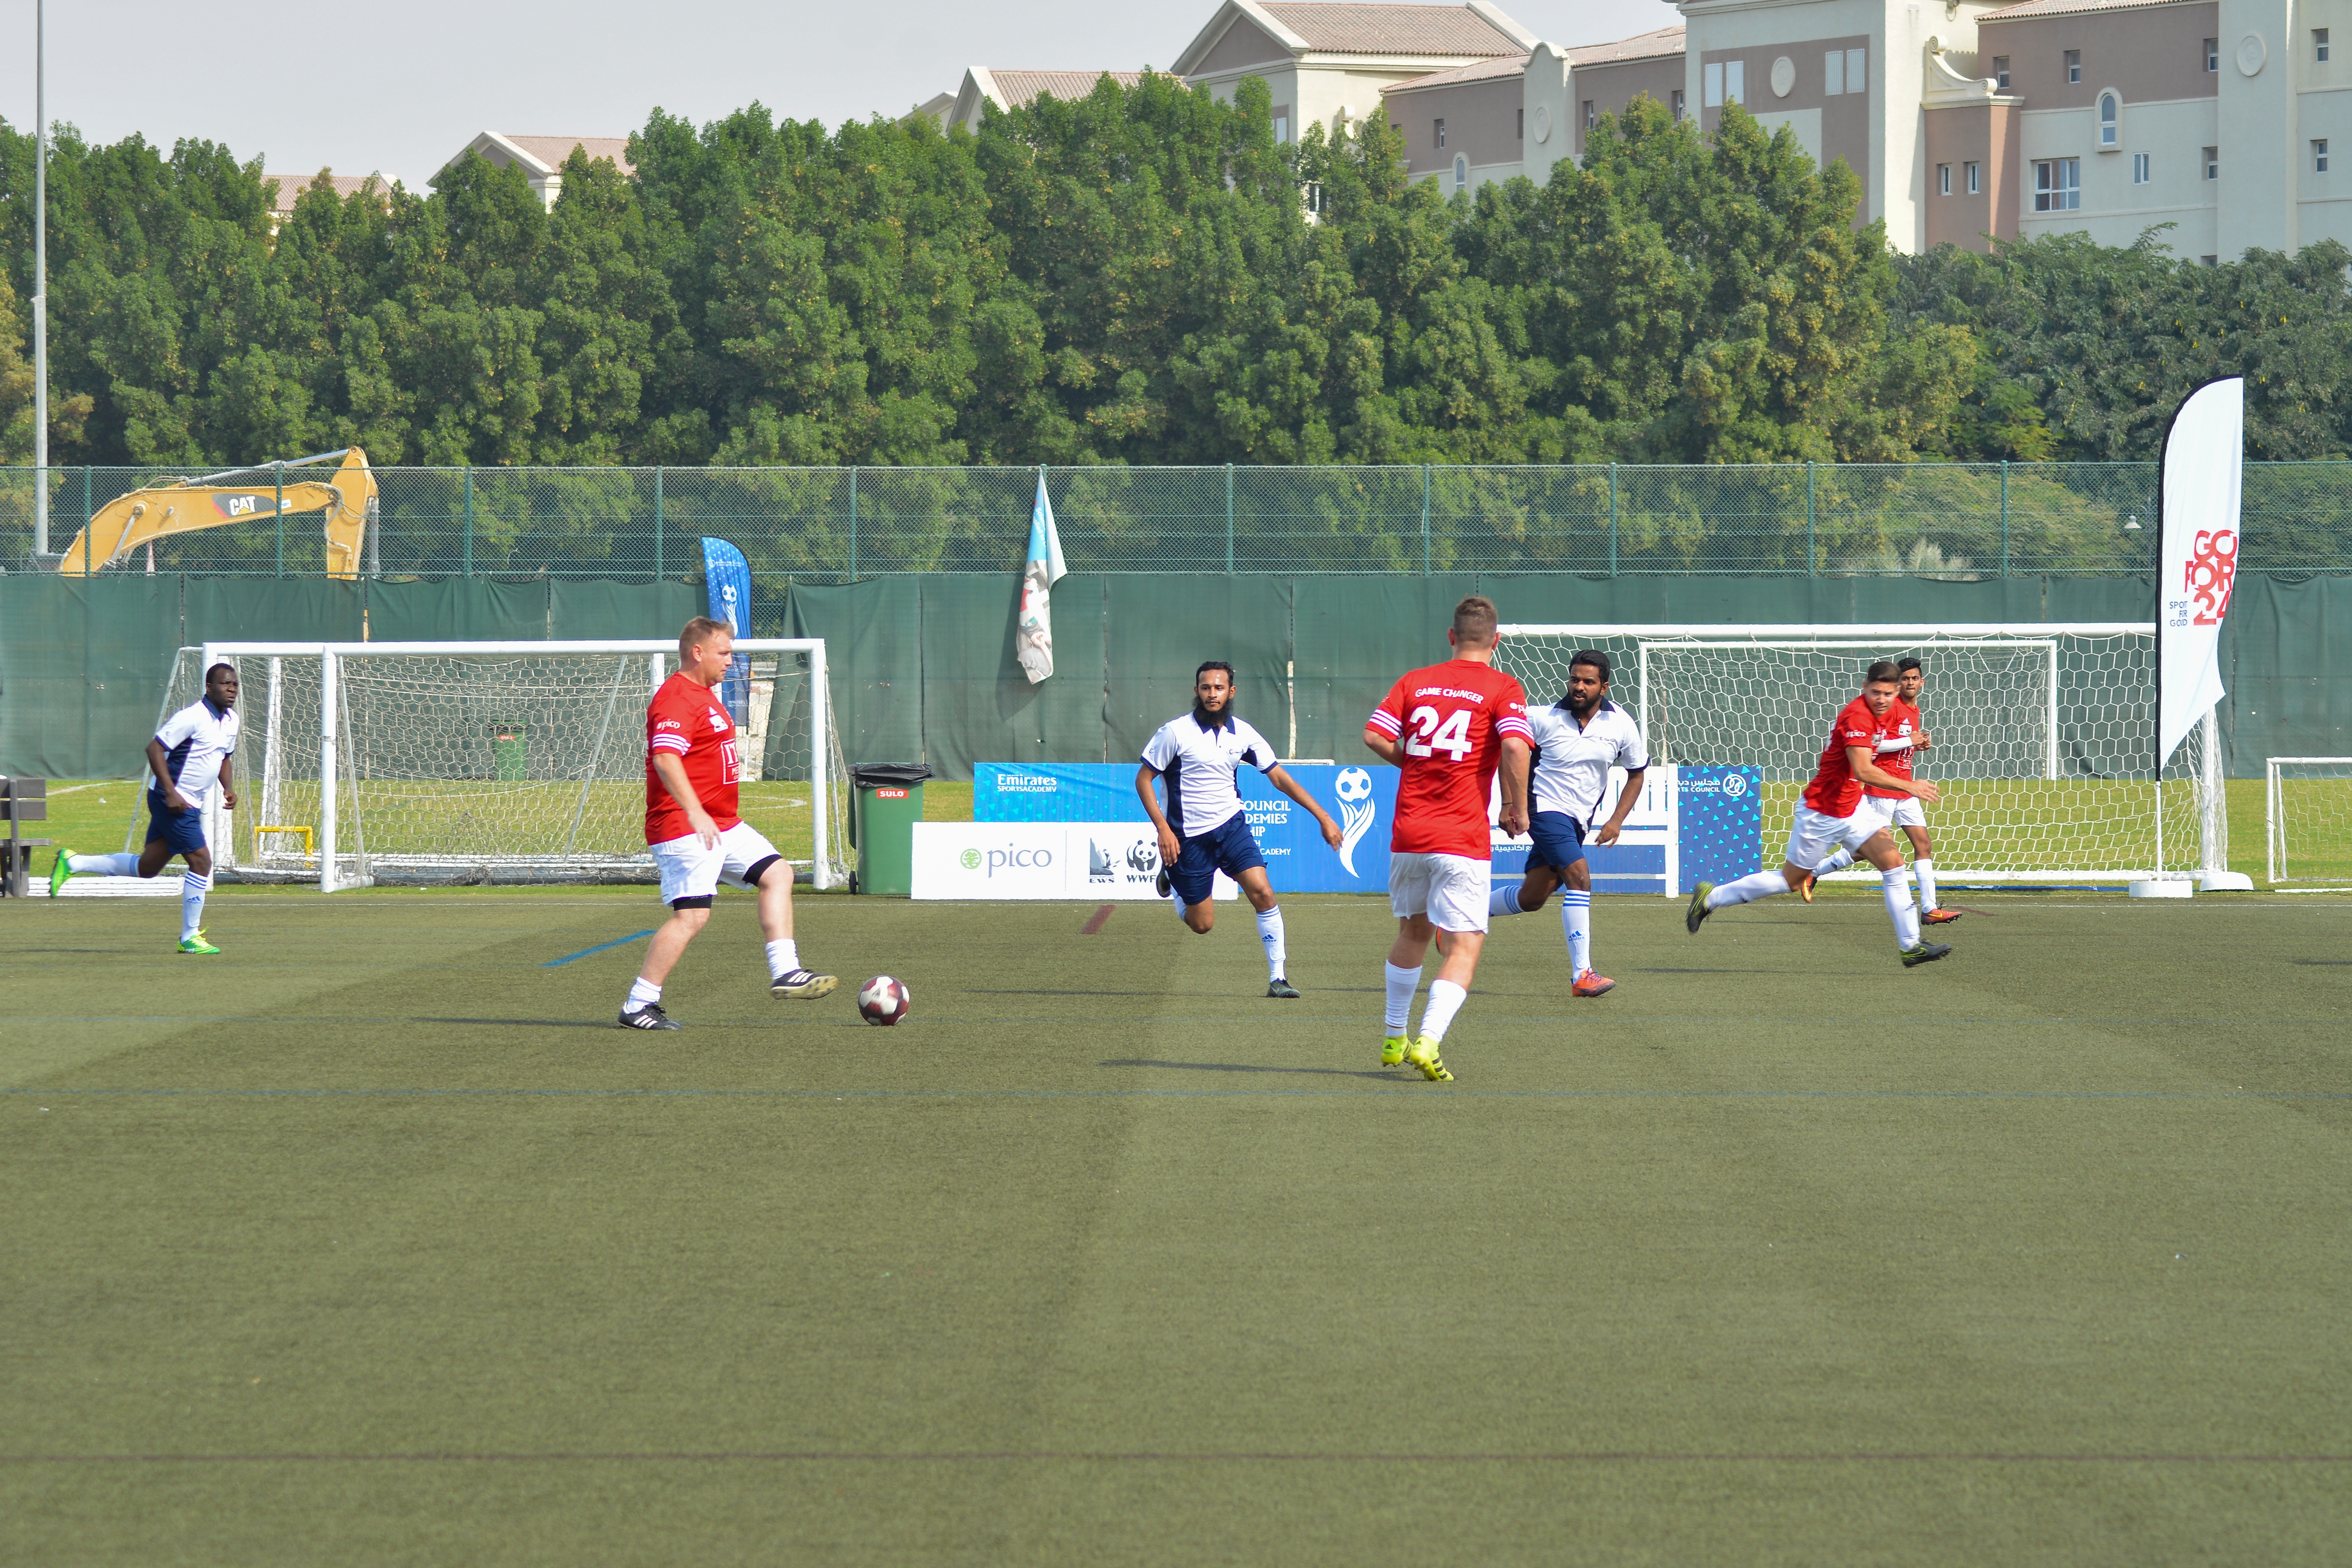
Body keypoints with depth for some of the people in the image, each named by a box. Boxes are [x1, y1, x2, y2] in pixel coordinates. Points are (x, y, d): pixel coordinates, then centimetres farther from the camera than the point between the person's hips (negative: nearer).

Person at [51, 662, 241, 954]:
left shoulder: (231, 720, 10)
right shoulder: (193, 717, -18)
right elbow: (155, 748, -19)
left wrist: (228, 788, 8)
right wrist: (171, 792, -25)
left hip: (190, 806, 9)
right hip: (175, 803, -9)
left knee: (147, 867, 12)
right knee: (201, 861, -11)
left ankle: (73, 863, 22)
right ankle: (190, 937, -2)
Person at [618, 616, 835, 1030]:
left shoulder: (704, 695, 18)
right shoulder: (677, 698, -16)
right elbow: (665, 758, -30)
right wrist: (694, 813, -40)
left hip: (723, 825, 11)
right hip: (685, 829, -11)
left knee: (776, 874, 9)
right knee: (692, 915, -14)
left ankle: (784, 973, 4)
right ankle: (637, 1007, -11)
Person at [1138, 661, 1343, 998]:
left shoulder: (1242, 734, -2)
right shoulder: (1175, 733, -13)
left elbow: (1280, 779, 4)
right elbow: (1143, 779, -6)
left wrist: (1324, 817, 0)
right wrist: (1164, 829, -16)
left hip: (1231, 826, 3)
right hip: (1189, 837, -3)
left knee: (1263, 894, -16)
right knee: (1202, 924, 2)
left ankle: (1278, 978, -9)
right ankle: (1171, 875, 33)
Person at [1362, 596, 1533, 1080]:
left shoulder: (1415, 682, 9)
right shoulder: (1503, 689, -2)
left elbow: (1374, 736, 0)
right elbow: (1516, 747, -18)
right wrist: (1517, 808, -6)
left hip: (1407, 834, 5)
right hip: (1463, 838, -5)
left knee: (1413, 933, 24)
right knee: (1464, 949, -3)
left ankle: (1394, 1038, 32)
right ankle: (1428, 1041, -21)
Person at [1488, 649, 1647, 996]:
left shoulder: (1621, 726, -4)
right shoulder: (1544, 719, -13)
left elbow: (1637, 773, 8)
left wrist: (1616, 821, -2)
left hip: (1579, 821, 5)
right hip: (1547, 808, -5)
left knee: (1532, 898, 10)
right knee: (1579, 876, -24)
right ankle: (1581, 975, -25)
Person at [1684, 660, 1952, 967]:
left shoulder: (1879, 715, 4)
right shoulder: (1857, 717, -26)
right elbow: (1863, 771, -37)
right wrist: (1908, 786, -36)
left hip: (1851, 810, 8)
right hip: (1821, 813, -8)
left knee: (1893, 861, -5)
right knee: (1790, 880, 5)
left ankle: (1911, 946, -3)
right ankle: (1710, 898, 21)